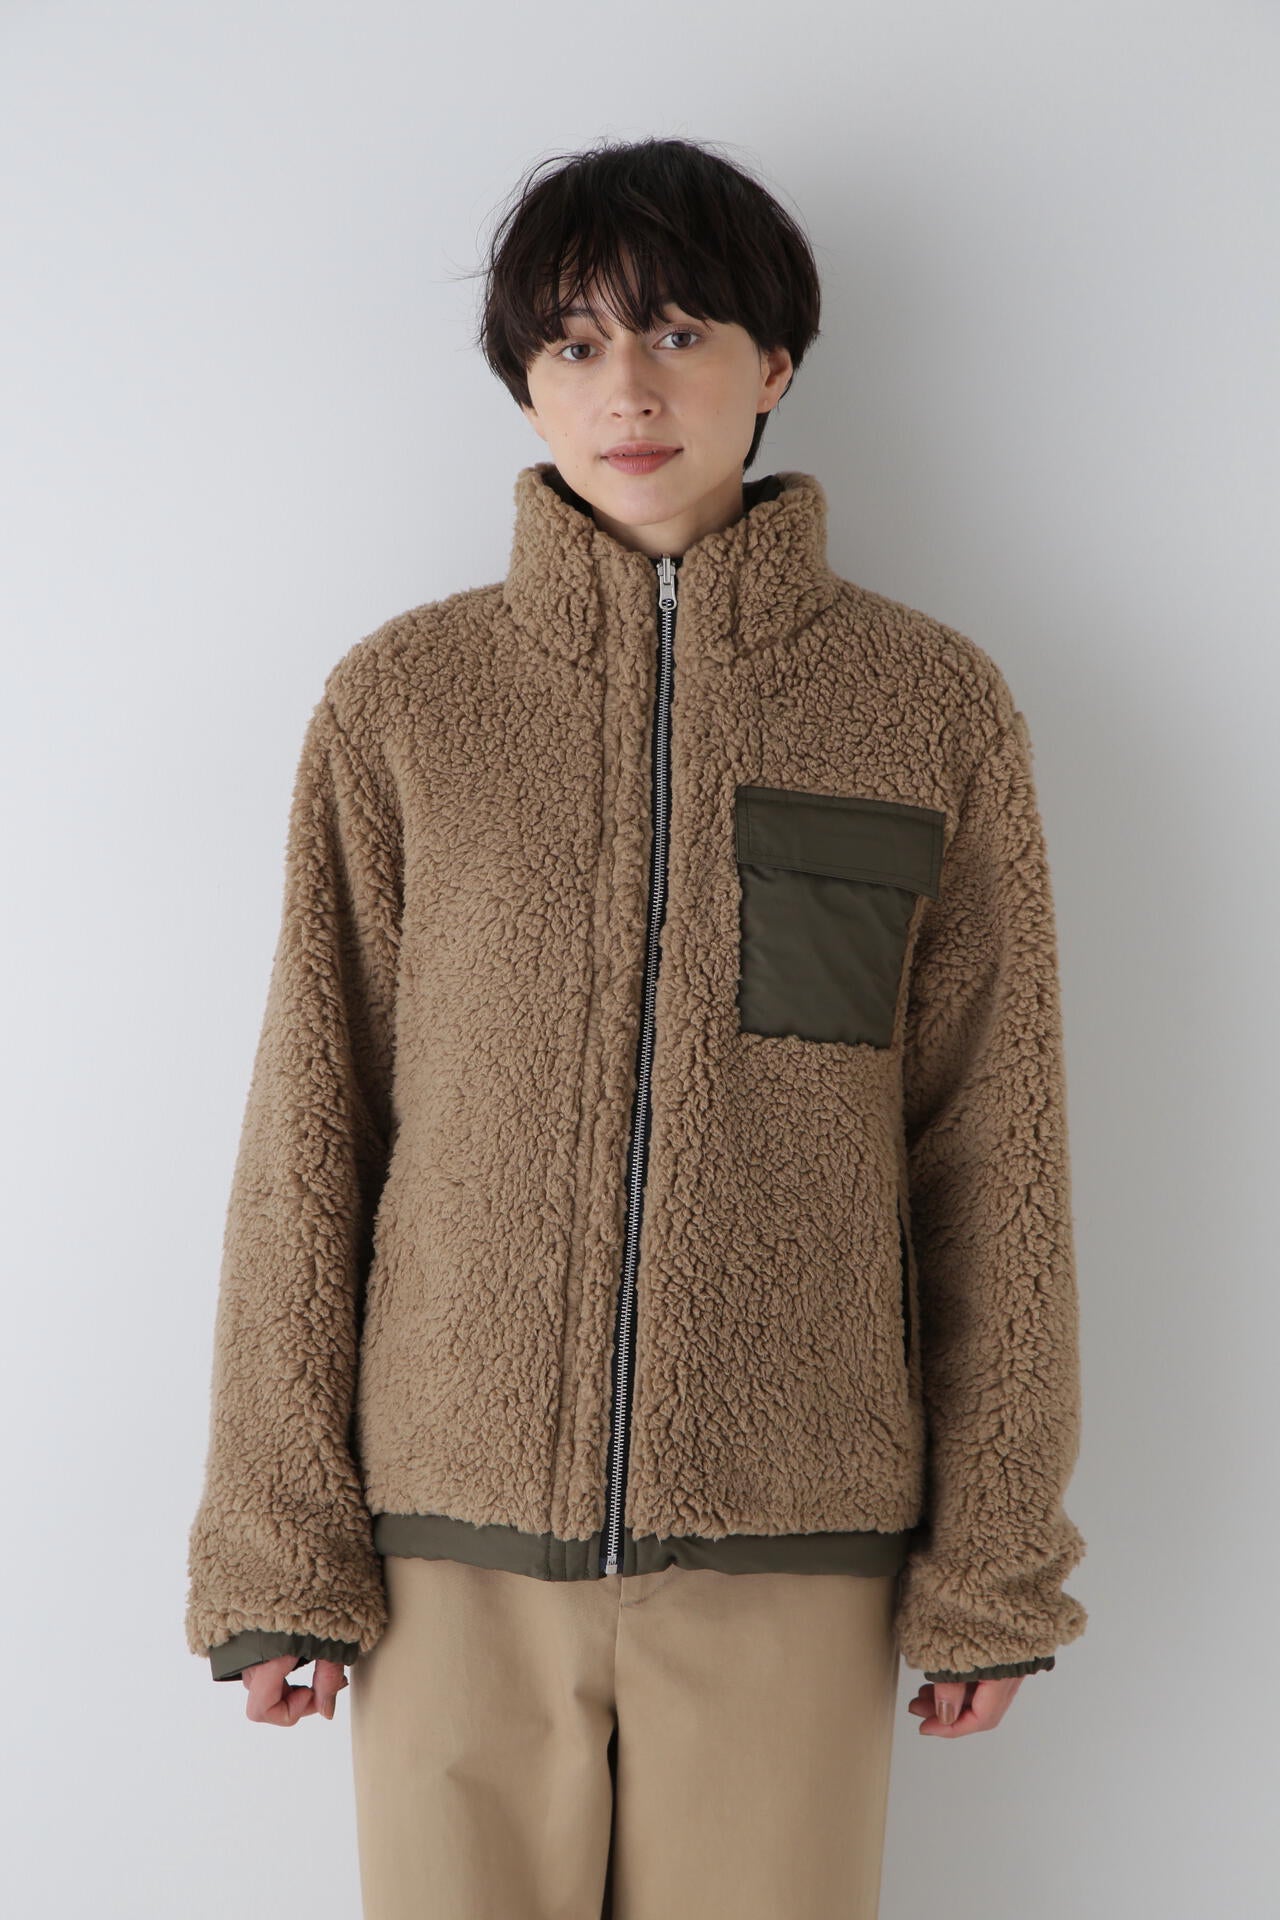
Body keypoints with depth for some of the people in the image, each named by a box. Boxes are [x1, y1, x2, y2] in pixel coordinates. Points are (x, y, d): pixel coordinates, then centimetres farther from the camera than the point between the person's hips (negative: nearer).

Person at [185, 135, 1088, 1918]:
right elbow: (307, 1137, 1)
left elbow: (993, 1161, 2)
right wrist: (277, 1539, -1)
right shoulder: (398, 701, 1)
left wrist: (993, 1557, 3)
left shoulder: (936, 704, 1)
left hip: (794, 1548, 0)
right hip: (460, 1534, 0)